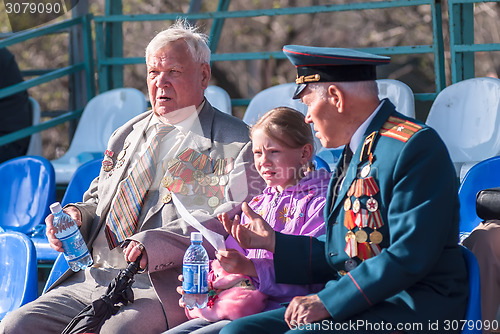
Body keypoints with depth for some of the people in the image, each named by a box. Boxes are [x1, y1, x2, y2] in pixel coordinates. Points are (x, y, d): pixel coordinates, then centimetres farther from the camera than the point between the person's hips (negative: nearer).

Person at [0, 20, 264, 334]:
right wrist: (76, 217, 7)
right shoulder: (126, 135, 24)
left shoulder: (236, 142, 1)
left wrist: (155, 243, -23)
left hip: (163, 287, -7)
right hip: (91, 279, 7)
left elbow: (231, 221, -12)